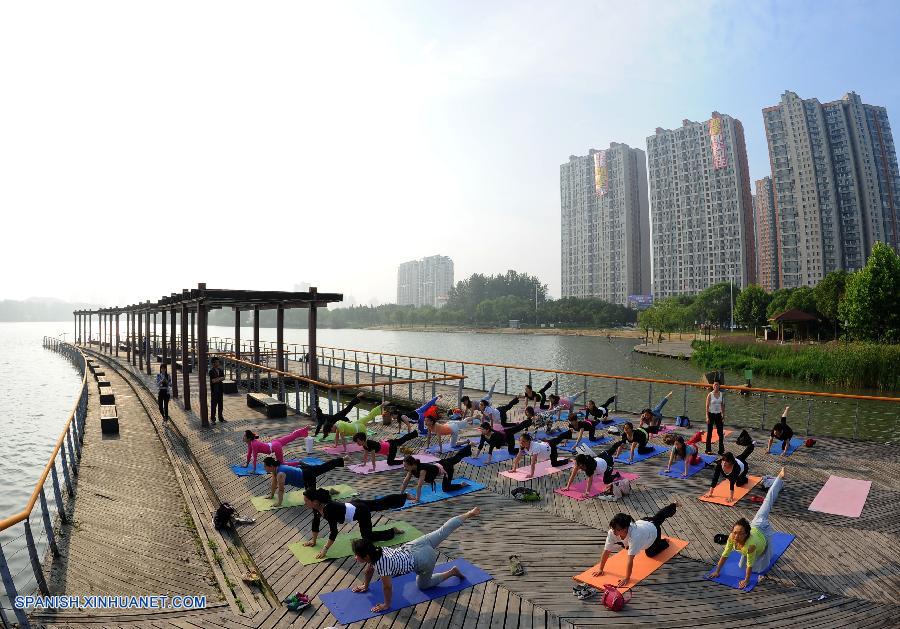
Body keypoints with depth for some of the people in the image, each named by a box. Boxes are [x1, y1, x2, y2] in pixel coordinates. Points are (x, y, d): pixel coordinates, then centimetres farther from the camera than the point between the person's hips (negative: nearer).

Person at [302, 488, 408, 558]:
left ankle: (393, 530, 18)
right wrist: (313, 541, 5)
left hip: (361, 511, -8)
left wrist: (325, 550, -35)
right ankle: (406, 496, 44)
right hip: (354, 505, 8)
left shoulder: (328, 509, -39)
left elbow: (334, 531, -38)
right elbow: (315, 522, 0)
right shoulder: (316, 507, -16)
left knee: (368, 537, -2)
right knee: (381, 503, 24)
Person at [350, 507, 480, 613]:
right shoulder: (375, 552, -6)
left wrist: (386, 605, -3)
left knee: (423, 585, 17)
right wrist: (365, 586, 25)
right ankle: (468, 514, 32)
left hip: (424, 560, -7)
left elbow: (387, 587, -17)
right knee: (443, 532, 21)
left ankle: (452, 572, 24)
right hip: (415, 546, 7)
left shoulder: (381, 564, -27)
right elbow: (369, 570, 15)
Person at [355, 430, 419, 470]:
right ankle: (414, 432, 46)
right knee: (402, 440, 27)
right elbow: (365, 454, 8)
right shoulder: (364, 445, -9)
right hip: (386, 443, 8)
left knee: (390, 462, 0)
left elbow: (373, 457, -35)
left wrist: (373, 468, -33)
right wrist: (364, 463, 13)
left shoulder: (370, 444, -34)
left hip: (391, 447, -8)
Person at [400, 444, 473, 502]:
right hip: (438, 464, 7)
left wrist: (417, 499, -41)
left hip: (446, 467, -7)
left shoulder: (422, 469, -41)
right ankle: (469, 446, 56)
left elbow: (419, 486, -43)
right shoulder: (412, 469, -21)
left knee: (446, 488, 0)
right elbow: (405, 482, -11)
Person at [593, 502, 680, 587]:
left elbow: (630, 559, -48)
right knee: (658, 517, 34)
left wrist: (627, 578, -44)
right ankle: (672, 506, 60)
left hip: (653, 530, -4)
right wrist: (600, 569, -27)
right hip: (642, 523, 4)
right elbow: (606, 552, -30)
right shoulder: (612, 533, -37)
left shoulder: (634, 536, -52)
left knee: (650, 553, 21)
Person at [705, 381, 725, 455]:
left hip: (718, 415, 3)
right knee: (709, 433, 3)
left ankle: (721, 450, 13)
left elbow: (723, 405, 9)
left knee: (720, 433, 4)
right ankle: (708, 449, 11)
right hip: (711, 414, -3)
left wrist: (723, 416, 5)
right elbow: (707, 406, -8)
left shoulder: (722, 394, 2)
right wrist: (707, 417, -12)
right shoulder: (710, 395, -8)